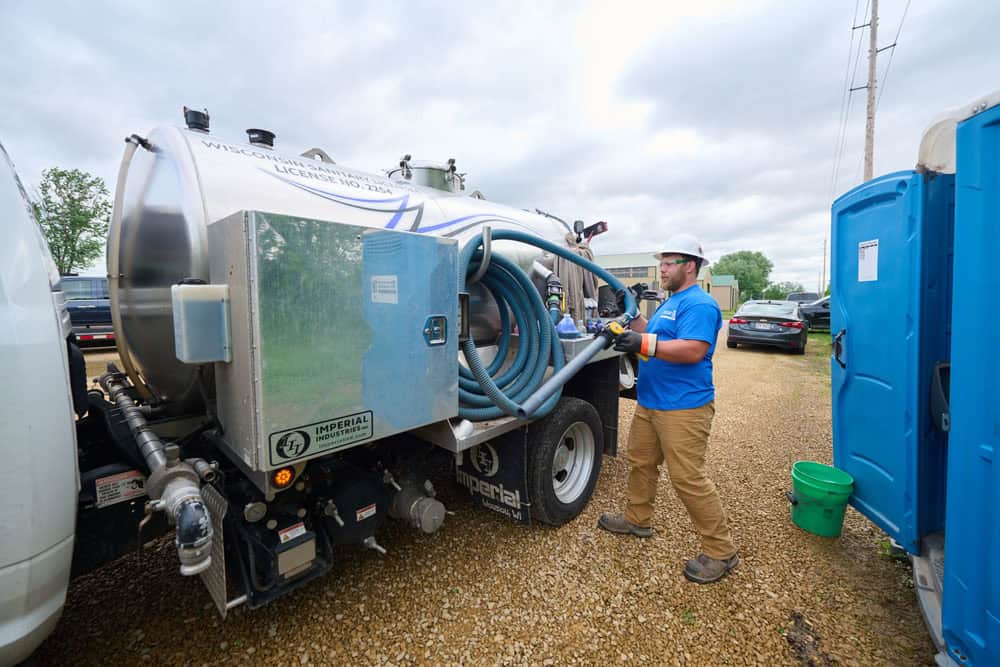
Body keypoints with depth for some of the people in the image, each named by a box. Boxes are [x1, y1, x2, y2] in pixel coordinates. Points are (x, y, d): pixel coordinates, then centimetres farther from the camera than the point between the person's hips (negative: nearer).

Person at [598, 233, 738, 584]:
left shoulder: (699, 304, -14)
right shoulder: (670, 303, 18)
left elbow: (694, 350, -27)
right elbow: (650, 336, 18)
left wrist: (644, 343, -32)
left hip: (683, 408, -10)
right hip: (650, 403, 10)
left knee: (688, 479, -4)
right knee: (640, 462, 20)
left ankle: (721, 552, 14)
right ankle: (637, 519, 39)